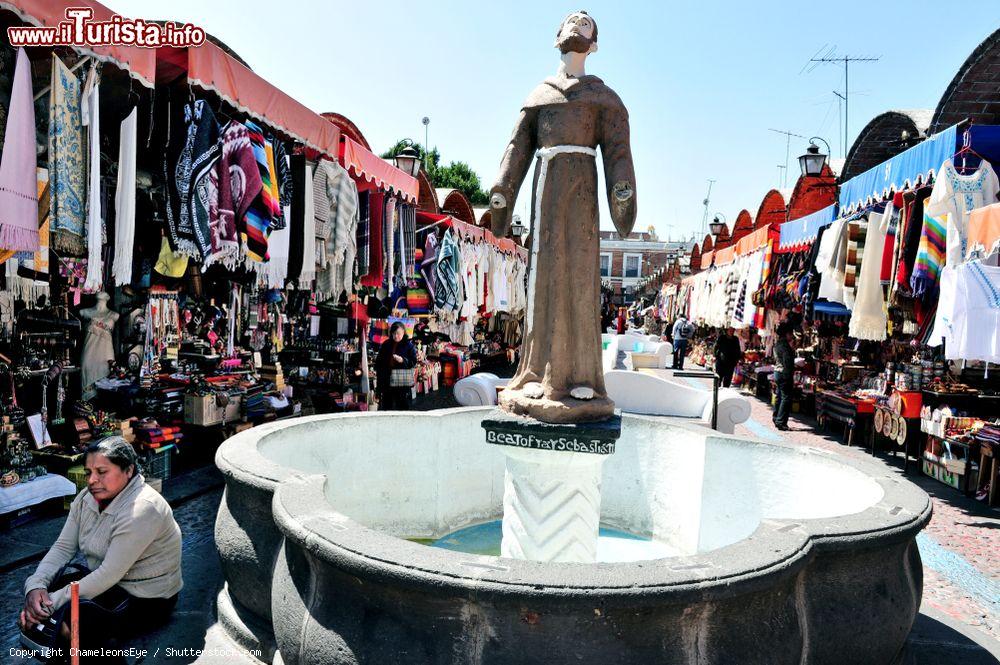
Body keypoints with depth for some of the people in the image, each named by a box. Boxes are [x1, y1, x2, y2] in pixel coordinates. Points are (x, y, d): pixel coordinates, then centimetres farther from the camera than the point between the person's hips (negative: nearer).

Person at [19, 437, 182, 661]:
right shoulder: (88, 497, 0)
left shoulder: (142, 509, -26)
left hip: (145, 600, -8)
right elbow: (63, 547, -2)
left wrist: (53, 602, -25)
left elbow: (110, 574, -27)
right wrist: (36, 585, -20)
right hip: (103, 580, 8)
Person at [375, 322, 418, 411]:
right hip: (386, 381, 4)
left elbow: (413, 362, -7)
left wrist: (403, 360, -23)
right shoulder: (386, 344, 7)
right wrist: (378, 372, 3)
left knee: (403, 407, 0)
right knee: (386, 406, 13)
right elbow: (378, 361, 14)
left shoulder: (409, 345, -3)